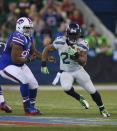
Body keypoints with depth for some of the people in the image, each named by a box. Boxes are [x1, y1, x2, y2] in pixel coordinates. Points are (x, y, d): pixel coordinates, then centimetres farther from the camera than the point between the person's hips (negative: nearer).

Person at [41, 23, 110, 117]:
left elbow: (83, 62, -22)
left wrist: (76, 56, -41)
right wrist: (44, 65, -6)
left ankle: (102, 109, 24)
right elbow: (47, 50, -3)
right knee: (66, 88, -31)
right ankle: (79, 98, -1)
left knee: (92, 90, 0)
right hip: (65, 72, -1)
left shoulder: (82, 45, -17)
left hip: (78, 70, 1)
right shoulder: (60, 42, -18)